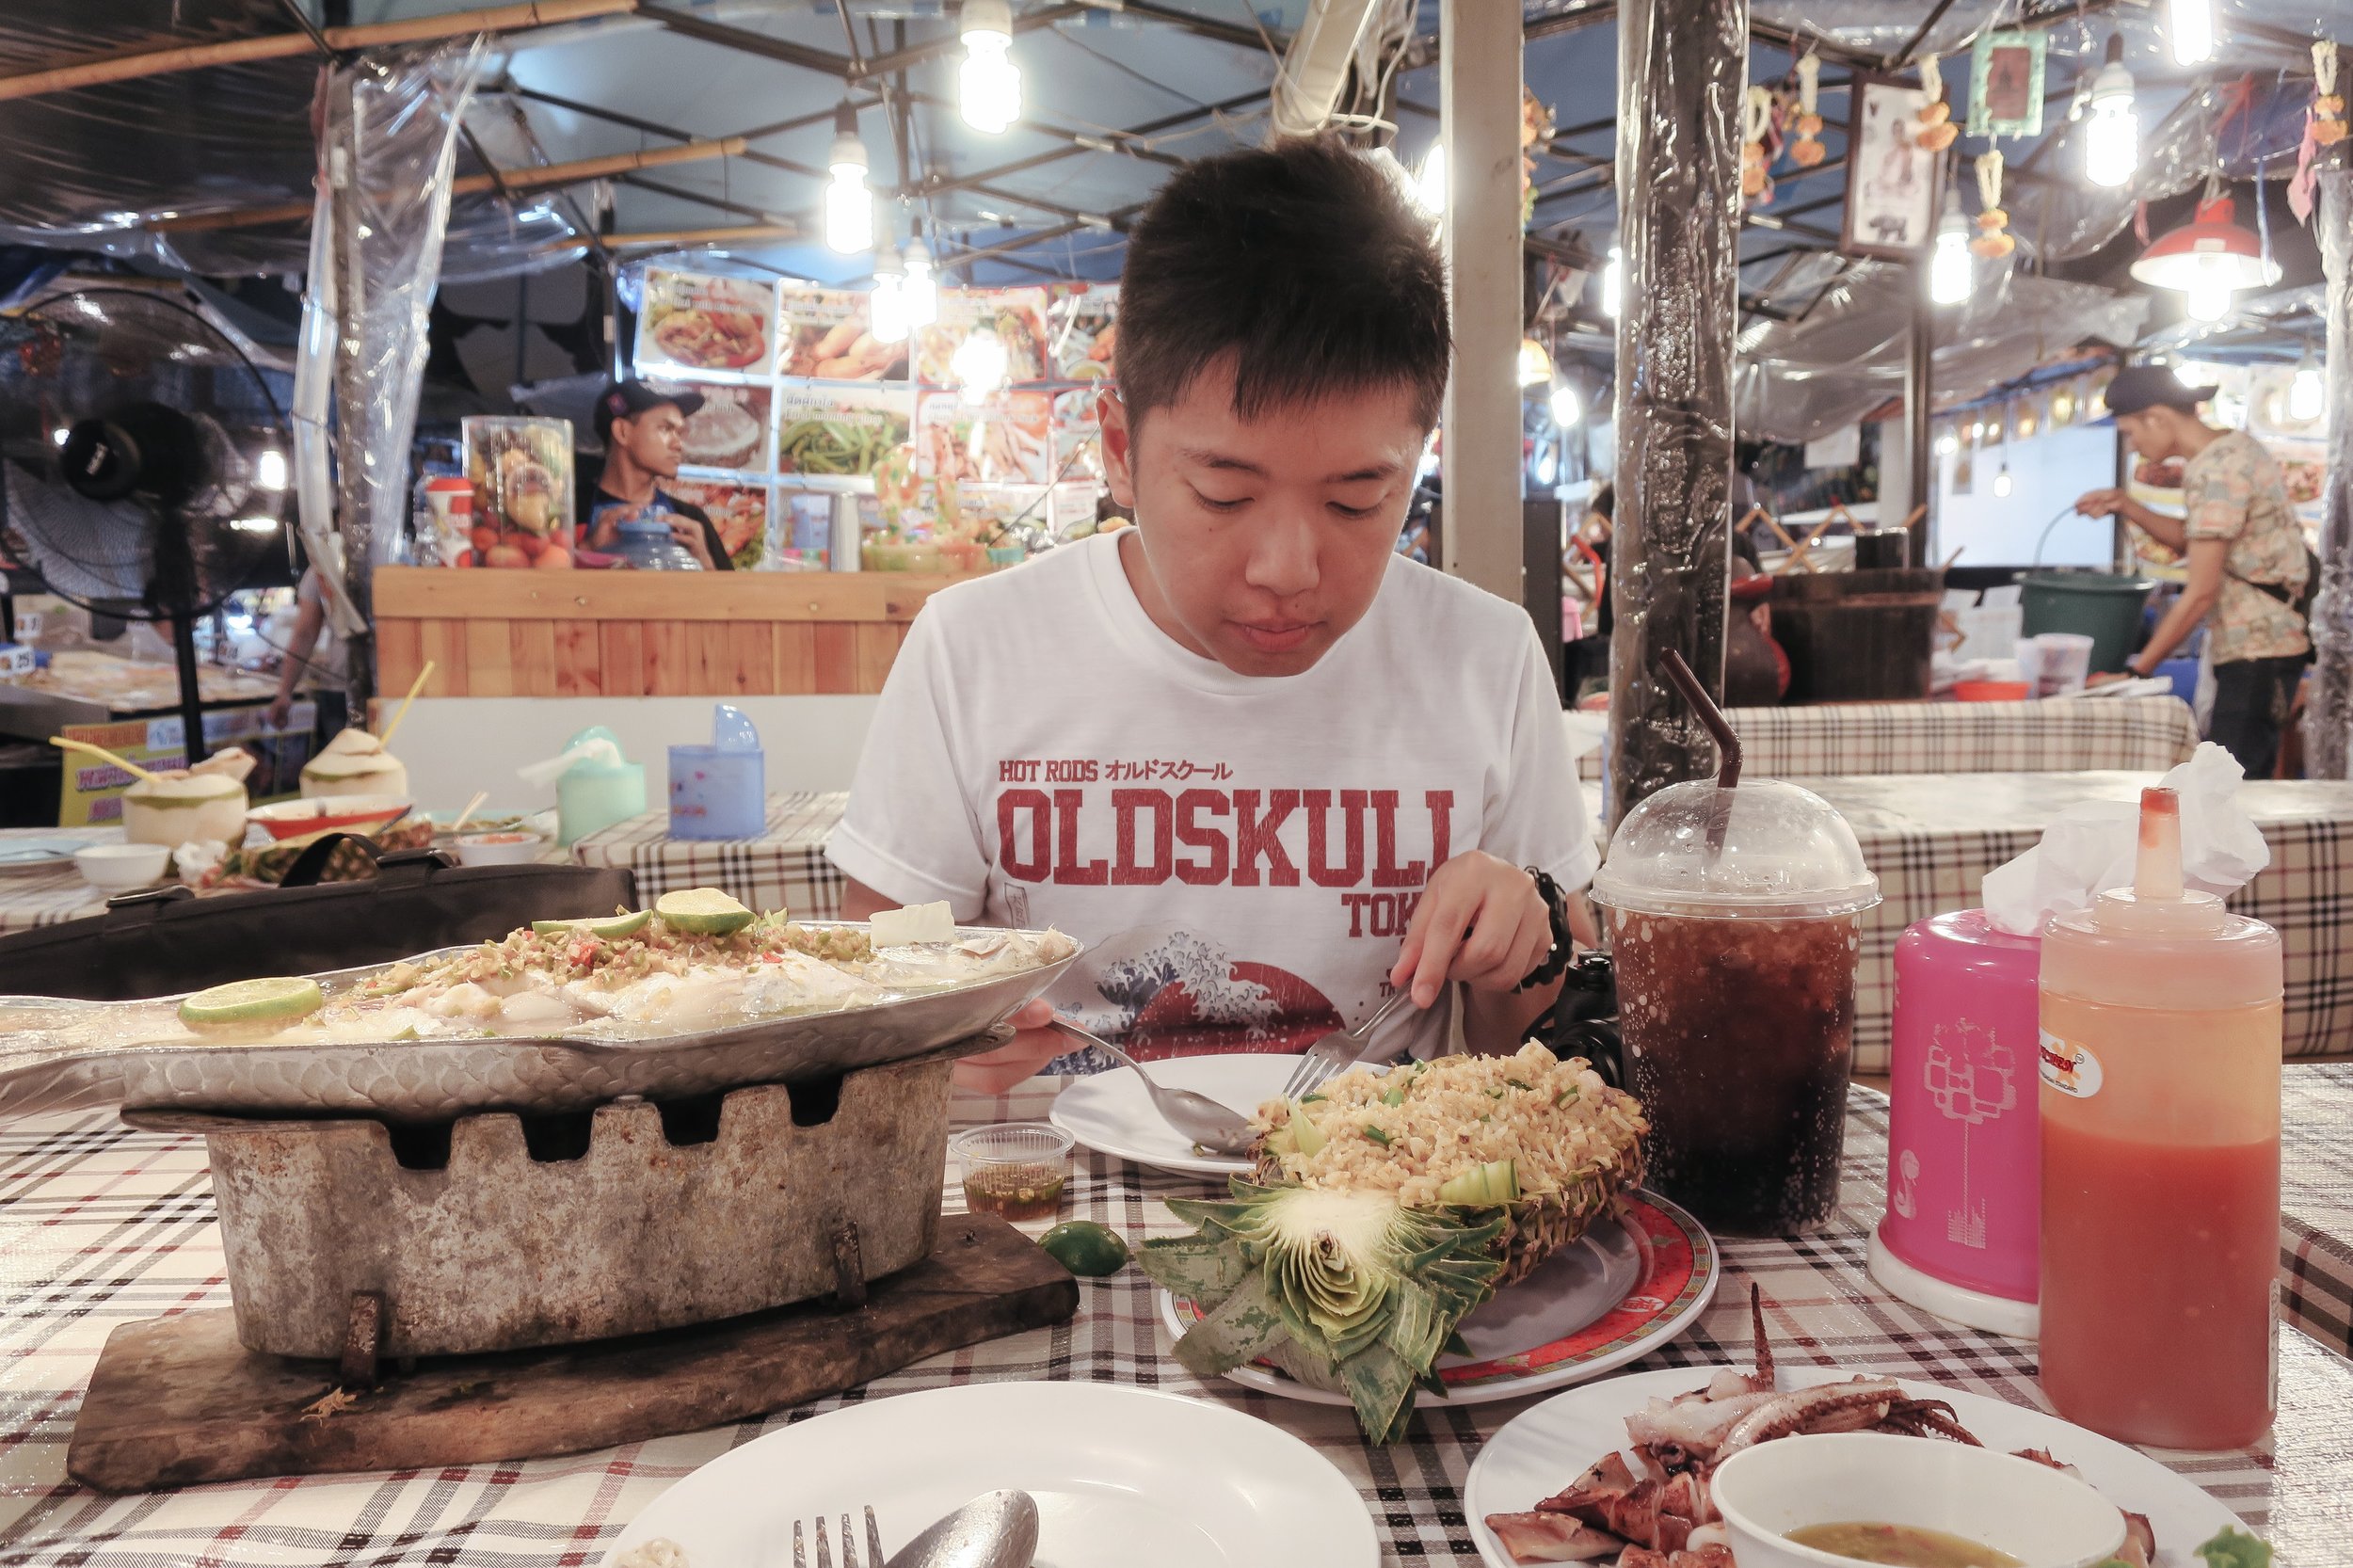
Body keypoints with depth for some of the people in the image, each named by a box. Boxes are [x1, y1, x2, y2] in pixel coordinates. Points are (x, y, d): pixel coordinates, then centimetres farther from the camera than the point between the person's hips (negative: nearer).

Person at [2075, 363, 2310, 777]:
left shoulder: (2216, 474, -19)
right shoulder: (2236, 446, 10)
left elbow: (2201, 594, -20)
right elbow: (2194, 539, 22)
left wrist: (2136, 672, -16)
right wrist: (2125, 507, 8)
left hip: (2257, 655, -10)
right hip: (2265, 646, 10)